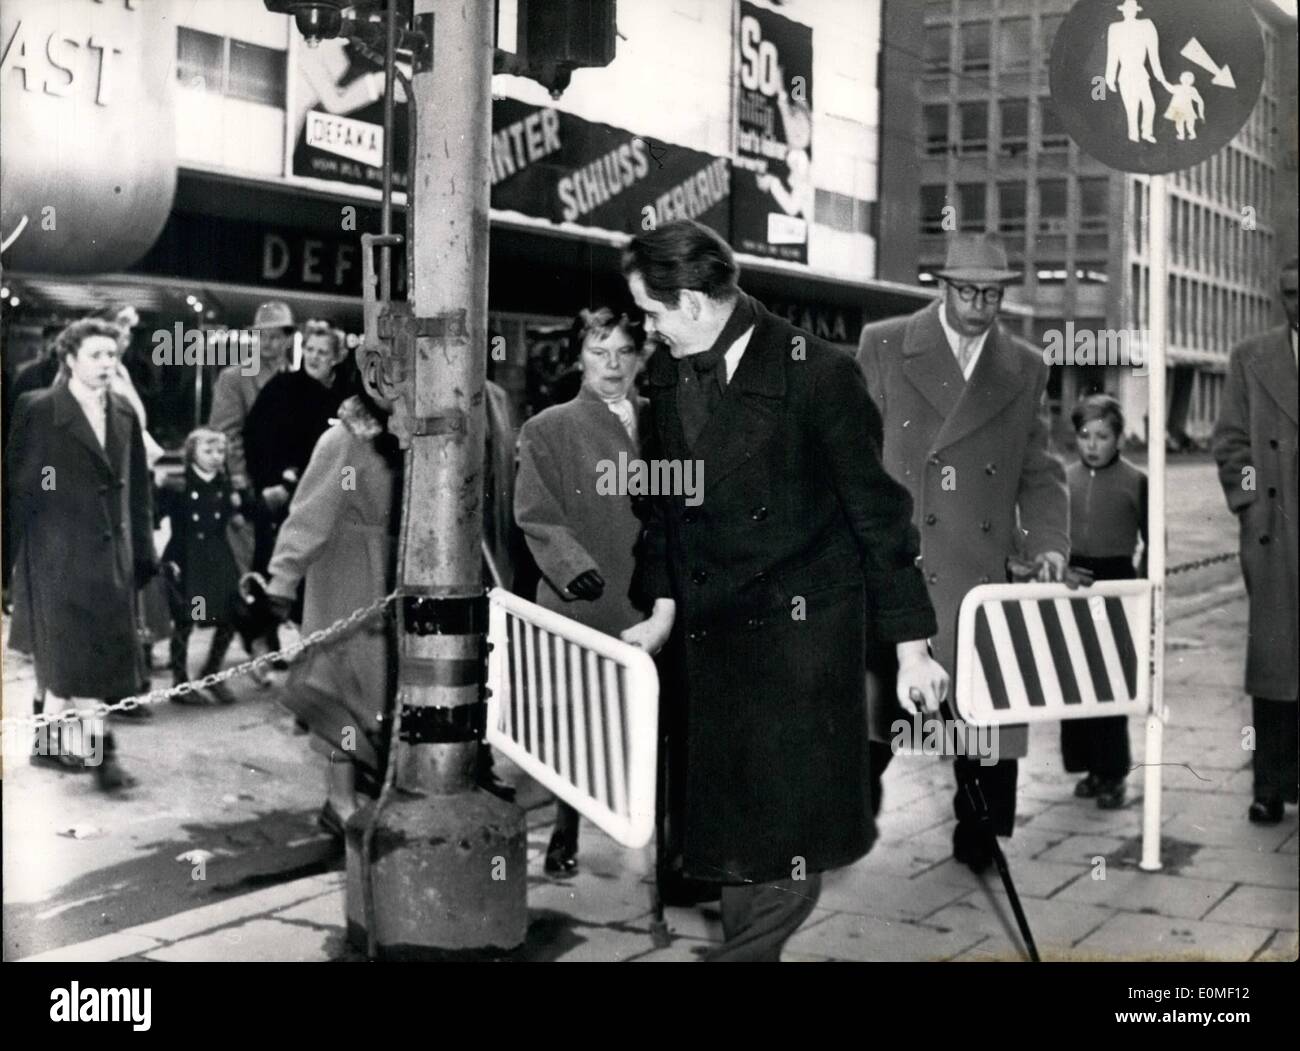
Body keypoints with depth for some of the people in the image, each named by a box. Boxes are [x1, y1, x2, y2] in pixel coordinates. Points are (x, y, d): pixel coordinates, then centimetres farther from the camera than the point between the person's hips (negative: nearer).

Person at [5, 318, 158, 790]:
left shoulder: (124, 415, 9)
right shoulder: (37, 411, -7)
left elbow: (138, 490, 12)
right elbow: (17, 485, -7)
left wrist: (143, 552, 10)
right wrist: (16, 553, -8)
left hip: (111, 553, 6)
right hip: (59, 554, -6)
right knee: (75, 654, -4)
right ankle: (101, 751, -2)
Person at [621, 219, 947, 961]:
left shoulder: (818, 373, -14)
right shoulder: (668, 375, 4)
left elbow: (877, 509, -11)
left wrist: (911, 645, -10)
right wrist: (663, 608, 9)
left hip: (802, 631, -5)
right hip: (708, 633, 6)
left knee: (784, 828, -2)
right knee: (727, 826, 12)